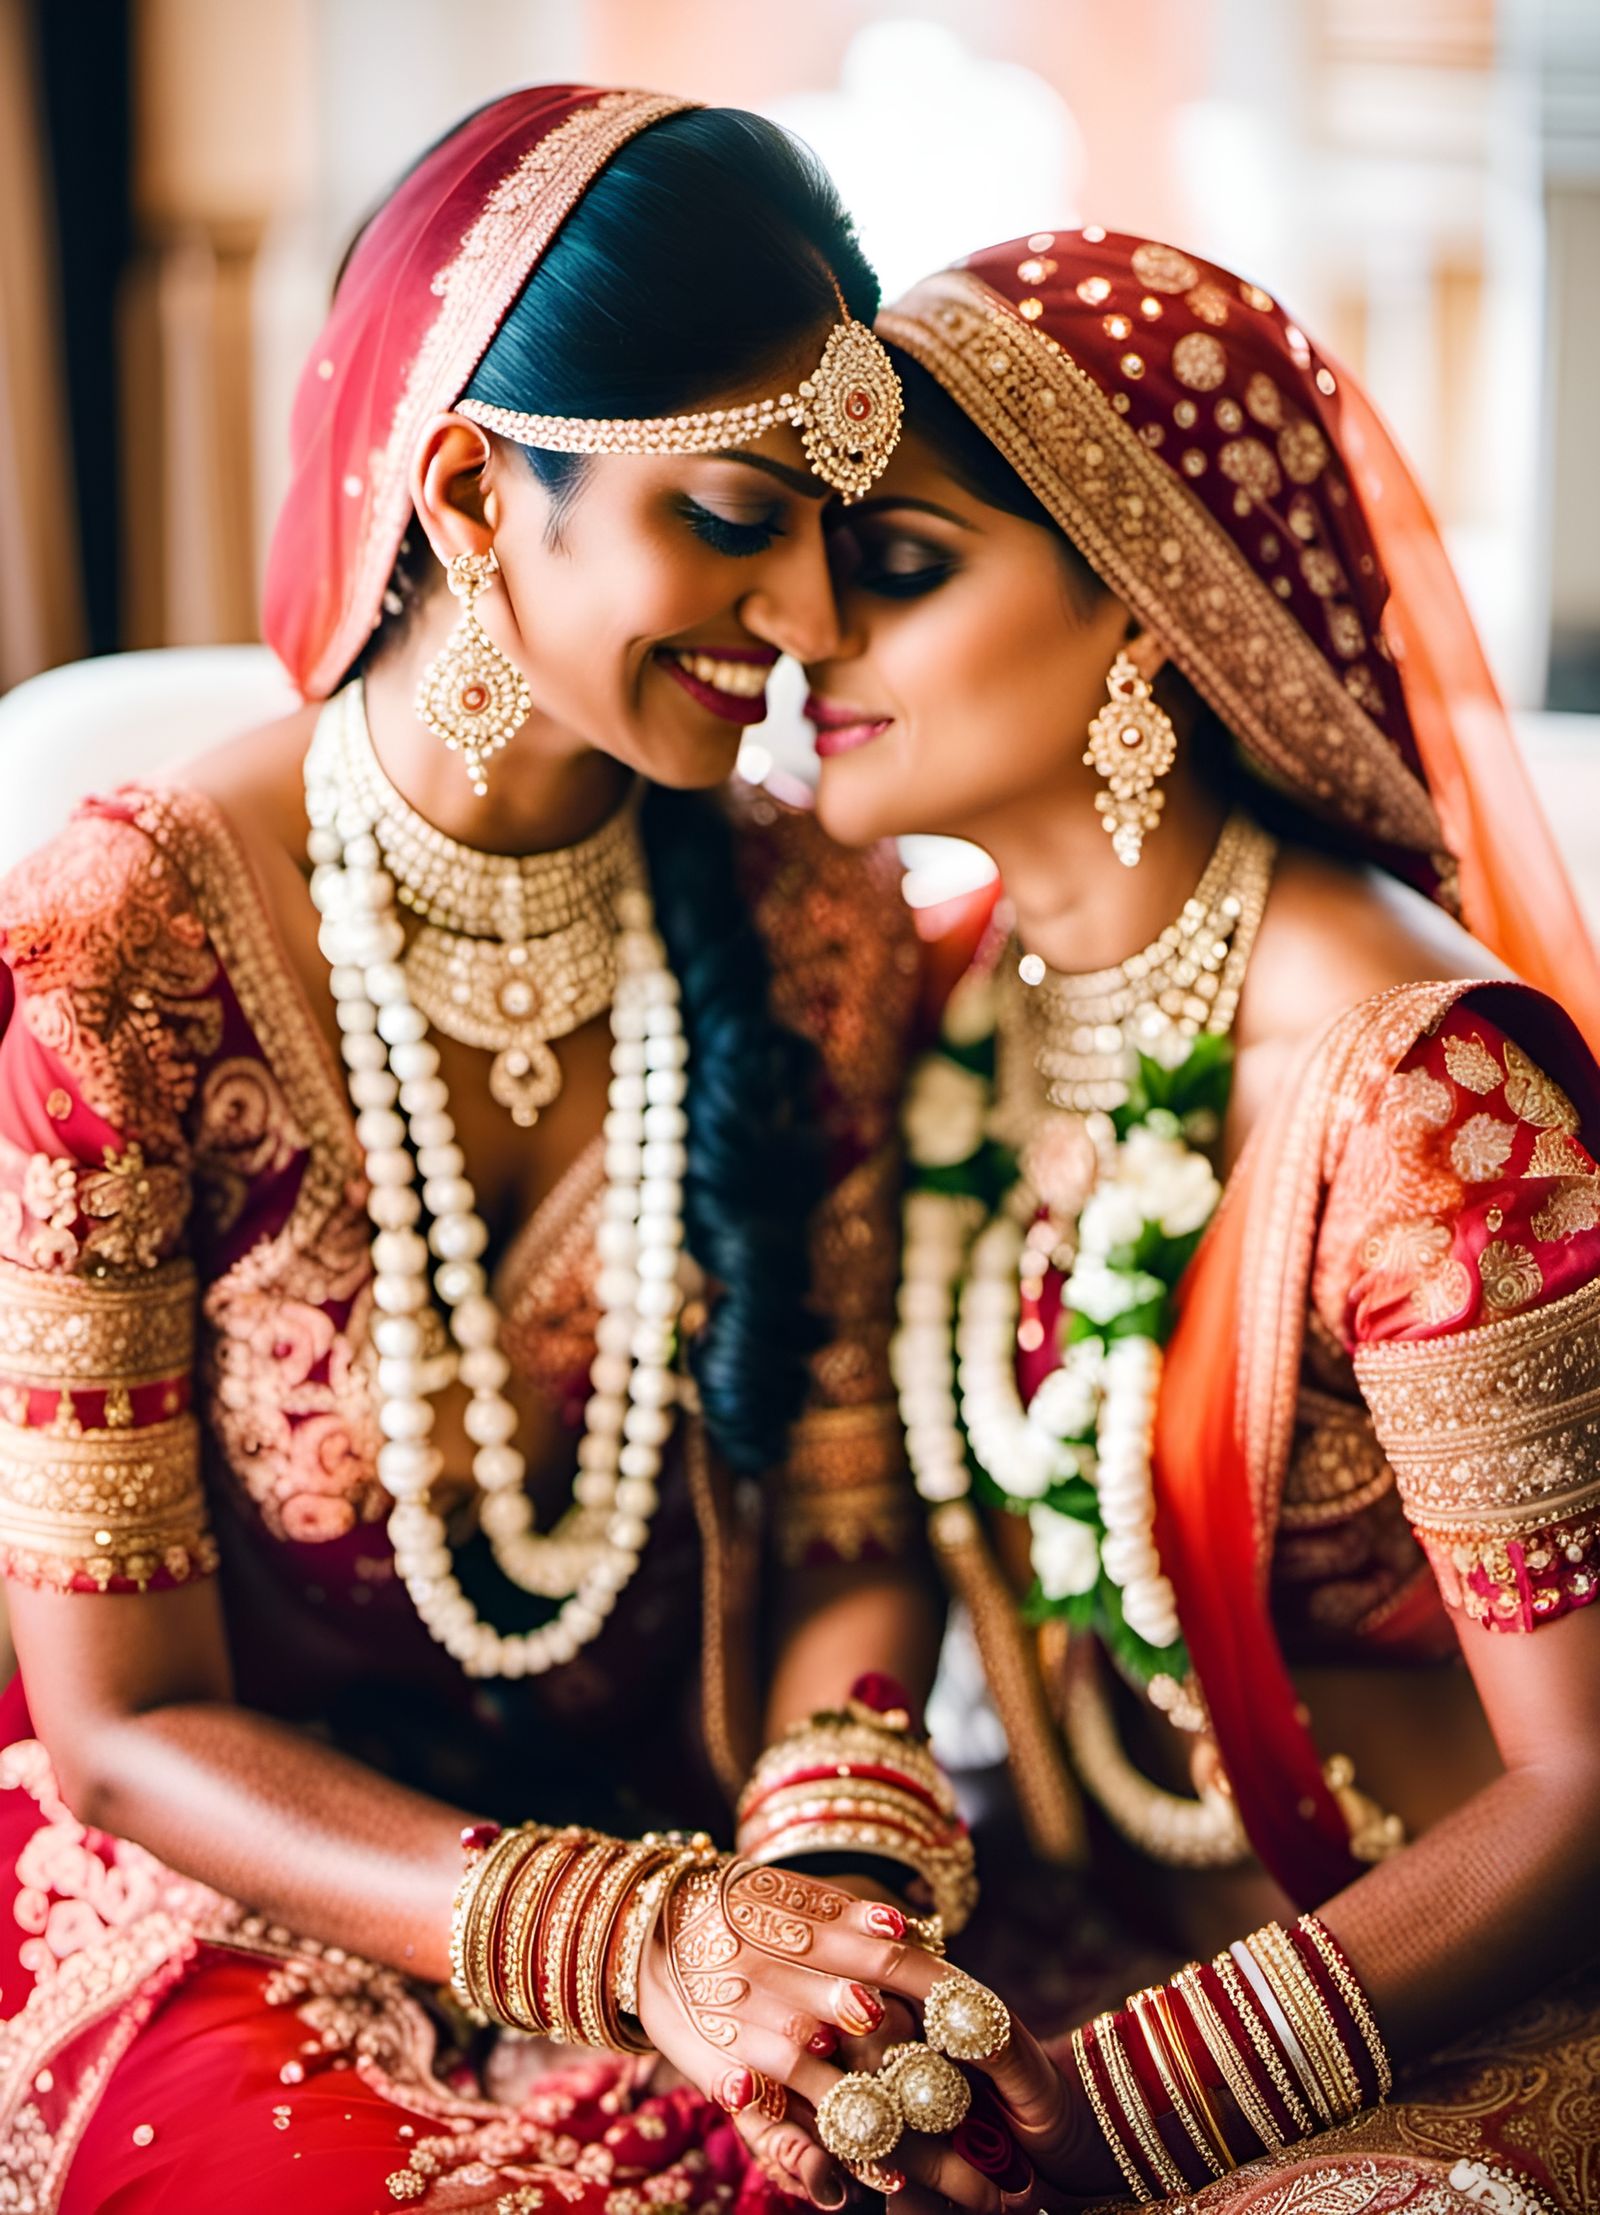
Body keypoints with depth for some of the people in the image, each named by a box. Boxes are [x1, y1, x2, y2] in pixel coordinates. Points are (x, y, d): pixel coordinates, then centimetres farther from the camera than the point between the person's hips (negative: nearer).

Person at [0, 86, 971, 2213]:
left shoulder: (816, 928, -4)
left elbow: (850, 1535, 1)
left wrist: (832, 1858, -20)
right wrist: (646, 1933, -25)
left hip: (681, 1871, 4)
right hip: (232, 1923, -3)